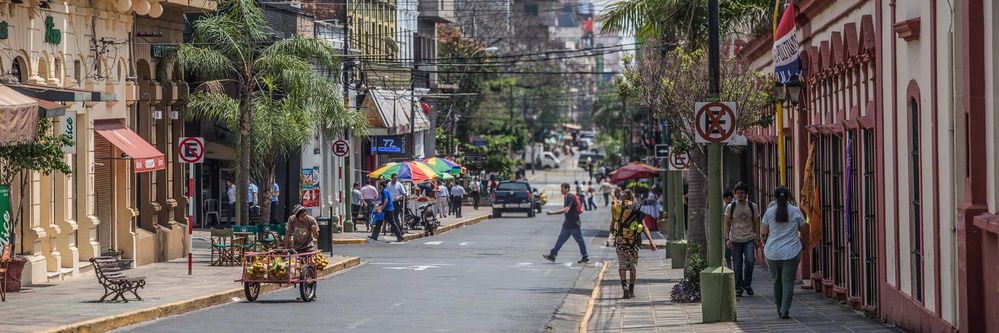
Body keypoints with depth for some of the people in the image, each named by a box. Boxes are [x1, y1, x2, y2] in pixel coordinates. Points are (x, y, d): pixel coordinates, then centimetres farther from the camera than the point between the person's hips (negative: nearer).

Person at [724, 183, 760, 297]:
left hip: (749, 239, 0)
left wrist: (757, 238, 2)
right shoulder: (730, 207, 2)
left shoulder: (753, 207, 4)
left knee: (749, 261, -15)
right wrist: (727, 238, -7)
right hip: (735, 240, 0)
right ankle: (738, 288, 14)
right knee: (737, 266, 3)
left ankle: (747, 284, 4)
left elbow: (756, 223, 8)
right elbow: (727, 224, 3)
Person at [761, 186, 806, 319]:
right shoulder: (796, 211, -2)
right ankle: (785, 310, -11)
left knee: (777, 280, 14)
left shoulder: (769, 211, -2)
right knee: (788, 281, -1)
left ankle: (780, 309, 19)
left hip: (773, 252, 1)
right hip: (791, 252, -1)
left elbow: (764, 232, 1)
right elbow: (802, 228, 9)